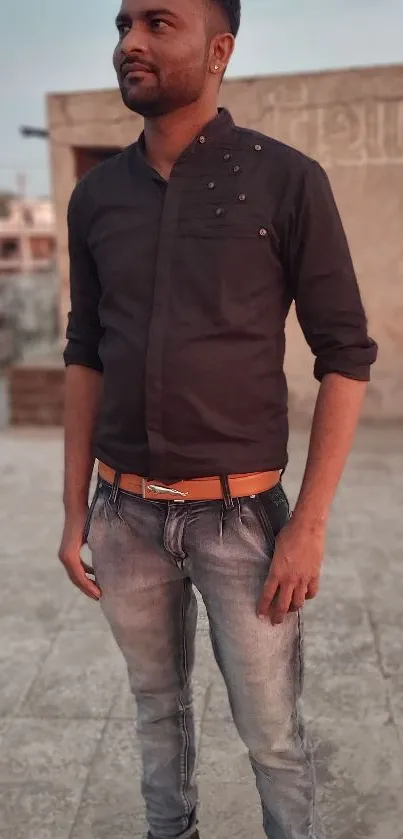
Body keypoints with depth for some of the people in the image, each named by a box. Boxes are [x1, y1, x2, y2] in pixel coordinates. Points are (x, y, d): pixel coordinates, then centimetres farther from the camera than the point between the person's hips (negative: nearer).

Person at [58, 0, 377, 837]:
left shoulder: (287, 181, -8)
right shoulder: (95, 196, 4)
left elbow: (346, 356, -7)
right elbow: (85, 355, 9)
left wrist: (310, 522, -11)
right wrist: (75, 510, 8)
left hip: (240, 513, -3)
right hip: (126, 514, 4)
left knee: (272, 731, 11)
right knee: (157, 704, 22)